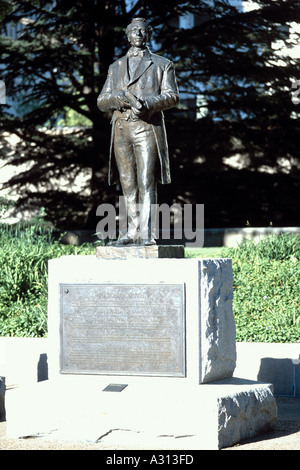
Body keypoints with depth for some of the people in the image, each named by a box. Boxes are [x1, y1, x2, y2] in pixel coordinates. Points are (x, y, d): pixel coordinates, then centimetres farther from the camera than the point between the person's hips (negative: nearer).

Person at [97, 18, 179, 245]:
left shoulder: (162, 65, 13)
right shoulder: (116, 68, 22)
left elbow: (172, 96, 0)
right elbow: (102, 101, 13)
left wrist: (147, 103, -18)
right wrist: (120, 97, -10)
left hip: (148, 128, -4)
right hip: (121, 130, 4)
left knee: (147, 182, -13)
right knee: (128, 185, 2)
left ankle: (148, 234, -18)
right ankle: (133, 231, 4)